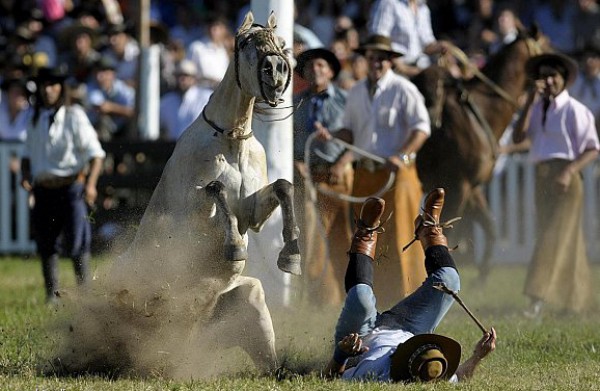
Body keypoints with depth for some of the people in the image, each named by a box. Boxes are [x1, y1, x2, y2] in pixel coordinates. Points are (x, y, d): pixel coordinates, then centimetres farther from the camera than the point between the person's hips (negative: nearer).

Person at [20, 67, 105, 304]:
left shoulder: (74, 115, -2)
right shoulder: (35, 119, 12)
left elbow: (95, 153, -7)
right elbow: (28, 154, 22)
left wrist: (90, 184, -20)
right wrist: (25, 177, 2)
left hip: (71, 187, -5)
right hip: (43, 190, 5)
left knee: (76, 242, -10)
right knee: (46, 243, 5)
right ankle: (52, 294, 12)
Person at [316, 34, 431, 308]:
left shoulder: (403, 90, -4)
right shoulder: (357, 92, 14)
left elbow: (421, 128, -10)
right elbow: (350, 130, 18)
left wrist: (402, 156, -23)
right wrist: (331, 137, -4)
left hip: (396, 173, -6)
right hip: (364, 172, 6)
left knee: (399, 235, -9)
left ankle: (409, 296, -5)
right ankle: (377, 298, 13)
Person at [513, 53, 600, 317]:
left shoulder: (575, 111, -10)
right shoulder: (537, 108, 9)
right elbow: (517, 138, -2)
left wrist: (569, 172, -25)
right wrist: (529, 104, -10)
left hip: (565, 178, -7)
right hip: (541, 177, 7)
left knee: (555, 237, -12)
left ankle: (539, 298, -19)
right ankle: (577, 300, 22)